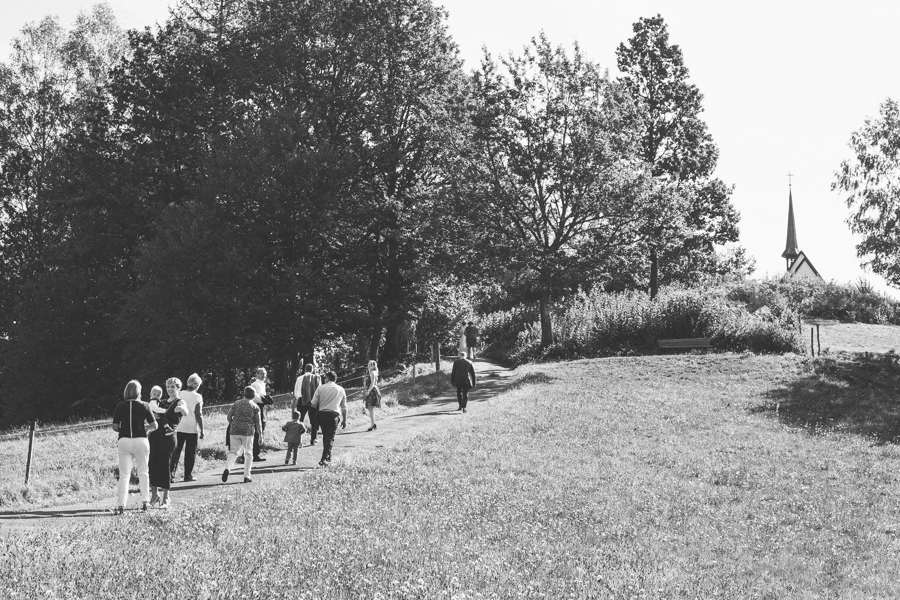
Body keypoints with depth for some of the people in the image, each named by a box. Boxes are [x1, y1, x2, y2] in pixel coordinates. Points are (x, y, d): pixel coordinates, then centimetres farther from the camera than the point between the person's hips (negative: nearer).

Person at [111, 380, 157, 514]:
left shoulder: (120, 406, 0)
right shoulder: (144, 406, -3)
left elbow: (114, 427, 0)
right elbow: (154, 425, -3)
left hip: (124, 441, 1)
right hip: (140, 440, -1)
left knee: (124, 475, 3)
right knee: (143, 473, 16)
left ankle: (120, 505, -6)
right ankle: (145, 502, 16)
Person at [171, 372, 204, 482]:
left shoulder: (180, 394, 2)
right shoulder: (197, 397, -8)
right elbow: (198, 415, -10)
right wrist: (202, 430, -4)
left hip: (179, 427, 3)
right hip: (192, 428, -3)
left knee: (176, 450, 11)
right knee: (190, 452, 6)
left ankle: (172, 471, 2)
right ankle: (188, 475, 8)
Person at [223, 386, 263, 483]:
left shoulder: (236, 403, 9)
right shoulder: (255, 406, 3)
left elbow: (229, 417, 8)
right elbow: (258, 422, 0)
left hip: (234, 431, 2)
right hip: (248, 432, -2)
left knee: (233, 452, 6)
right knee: (248, 453, 10)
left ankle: (227, 468, -21)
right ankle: (246, 476, 8)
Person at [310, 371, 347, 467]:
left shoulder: (321, 388, 6)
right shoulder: (341, 390, 12)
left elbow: (314, 404, 3)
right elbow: (344, 407, 15)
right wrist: (344, 420, 21)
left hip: (322, 414, 1)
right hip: (334, 415, -1)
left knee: (325, 437, 16)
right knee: (330, 438, -1)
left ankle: (328, 459, 21)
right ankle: (324, 459, -13)